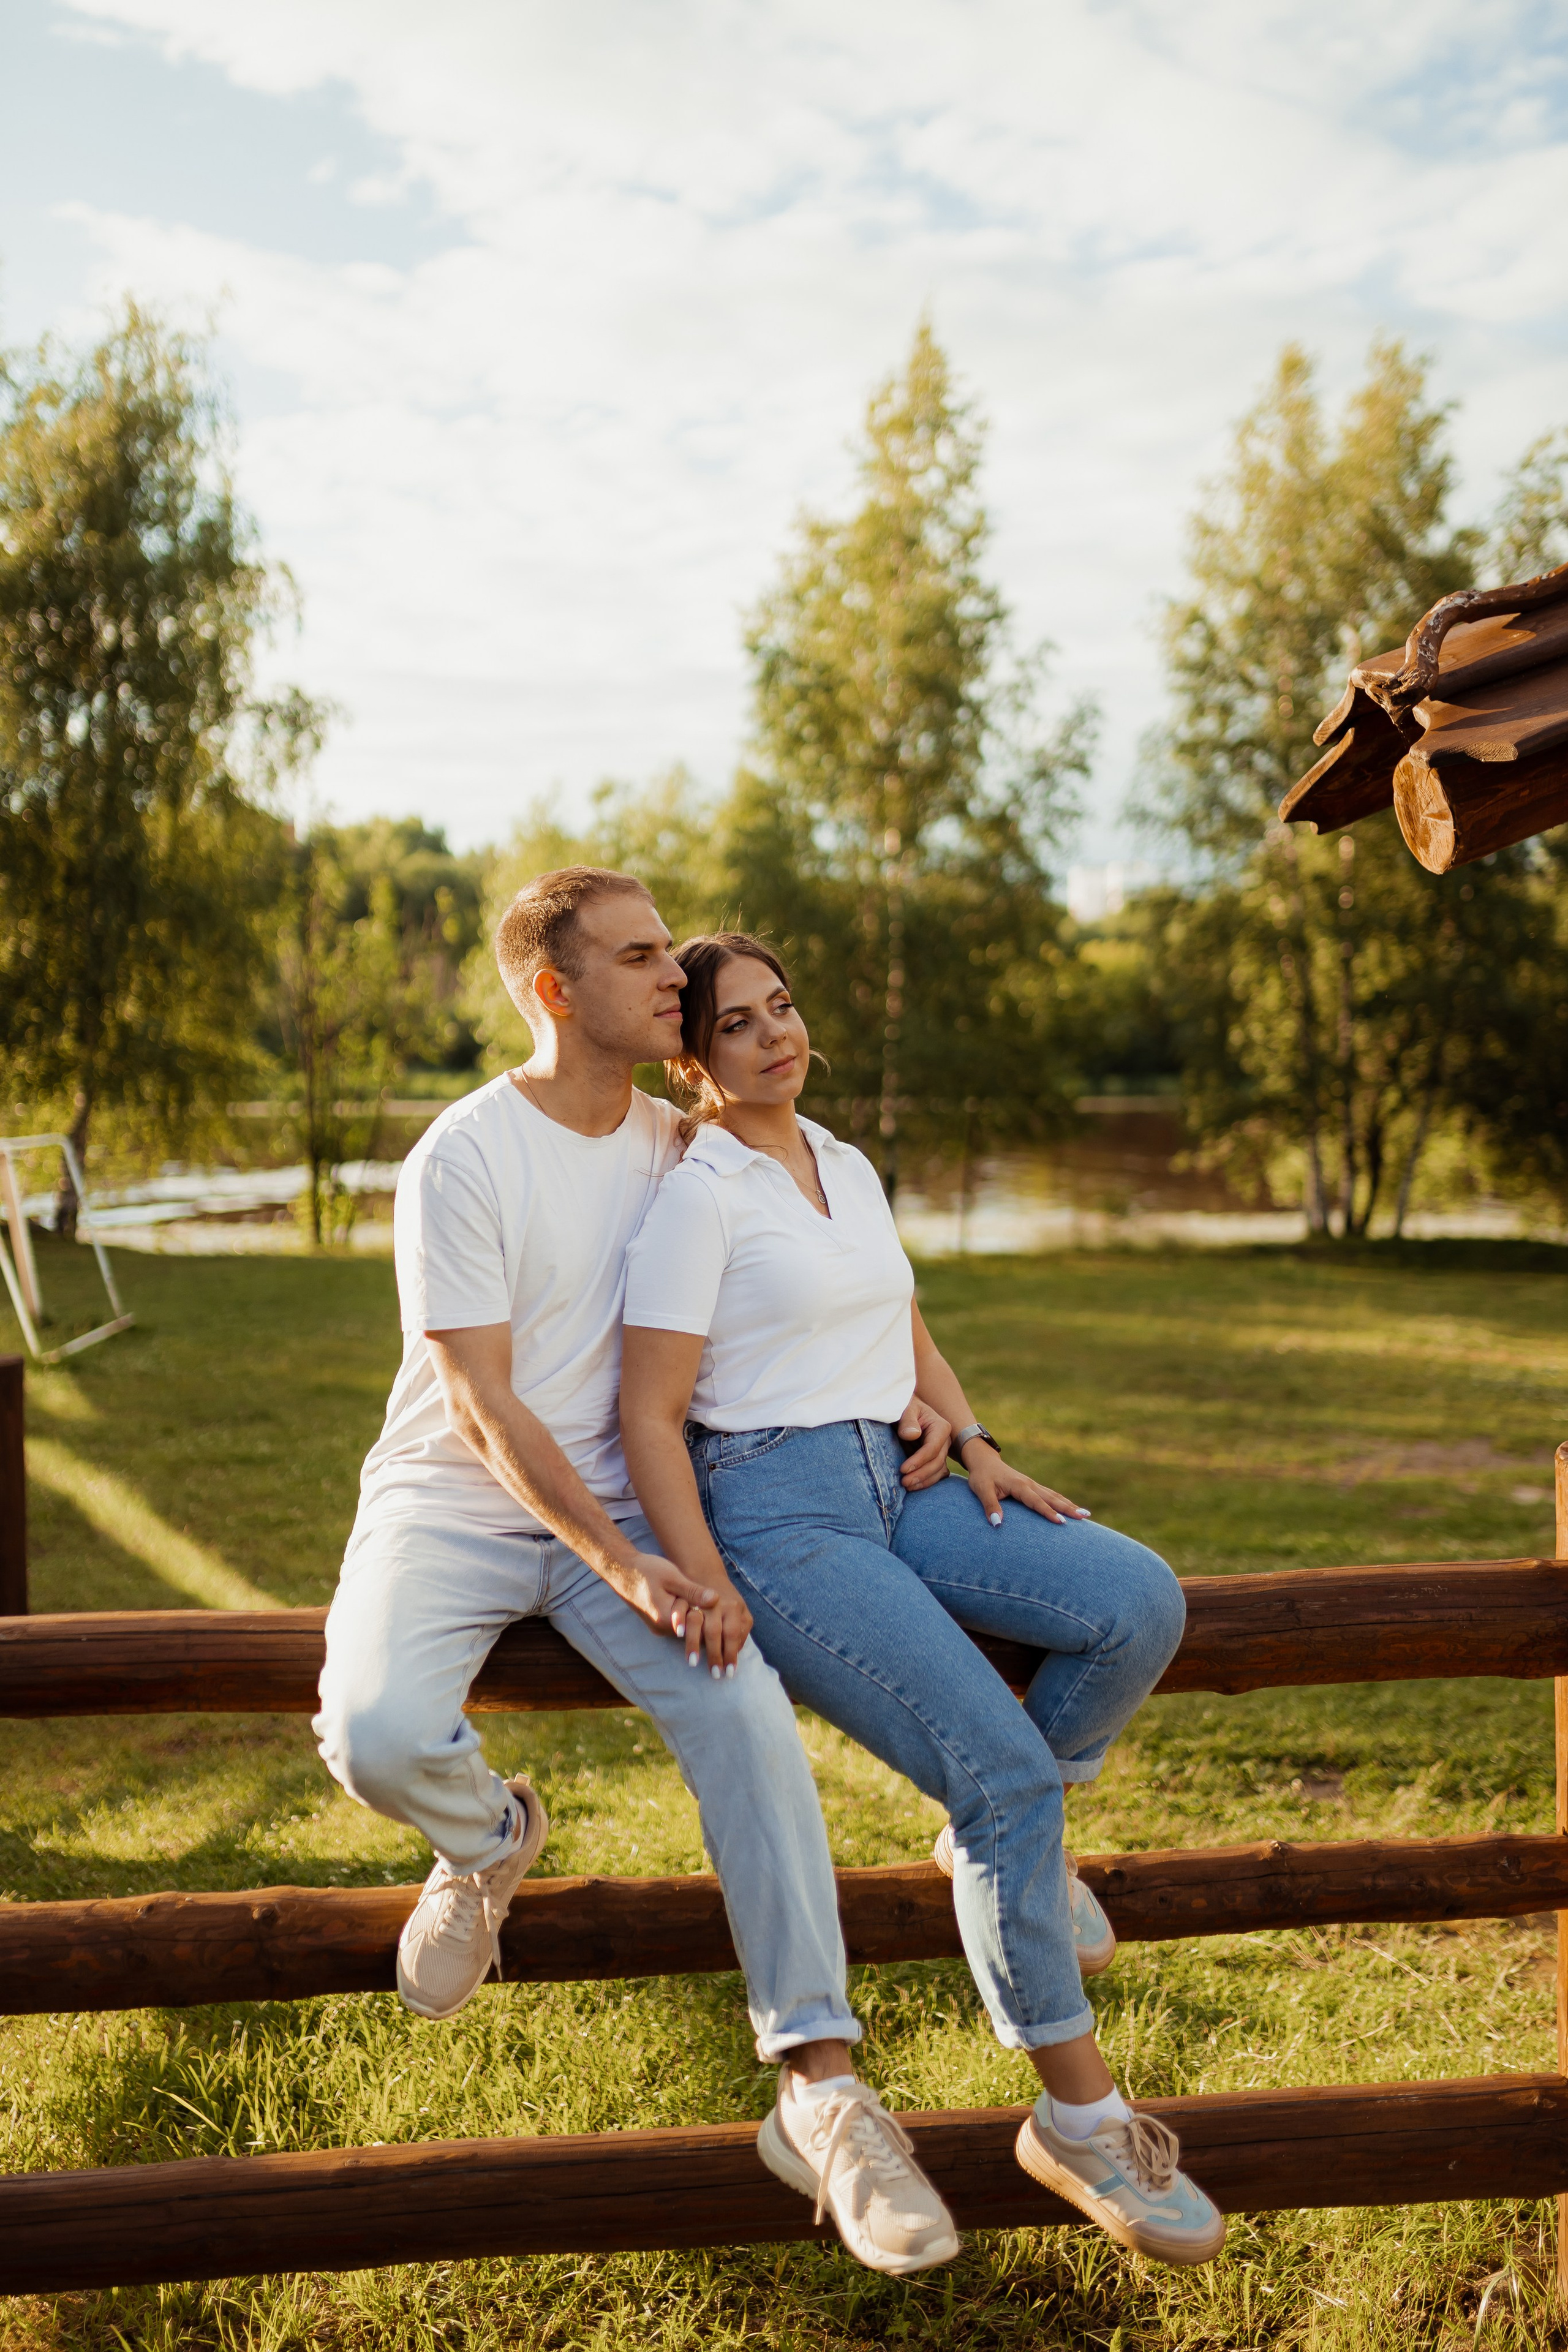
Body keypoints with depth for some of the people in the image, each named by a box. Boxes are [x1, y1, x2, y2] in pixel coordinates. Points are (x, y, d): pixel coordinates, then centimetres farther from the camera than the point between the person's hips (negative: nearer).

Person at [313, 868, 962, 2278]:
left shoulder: (680, 1142, 5)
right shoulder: (464, 1158, -13)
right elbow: (480, 1406, -17)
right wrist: (627, 1568, -24)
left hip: (619, 1502, 3)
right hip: (455, 1504, -3)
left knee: (749, 1714, -23)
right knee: (379, 1736, -31)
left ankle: (825, 2084, -18)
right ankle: (491, 1839, 7)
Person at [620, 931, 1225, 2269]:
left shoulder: (852, 1173, 15)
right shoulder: (696, 1199, -6)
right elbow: (649, 1418, -10)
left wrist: (966, 1434, 7)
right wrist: (713, 1603, -16)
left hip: (903, 1484, 7)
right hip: (778, 1508, -7)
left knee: (1140, 1604, -17)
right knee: (1004, 1772, -19)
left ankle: (1006, 1835, 7)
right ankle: (1077, 2119, -5)